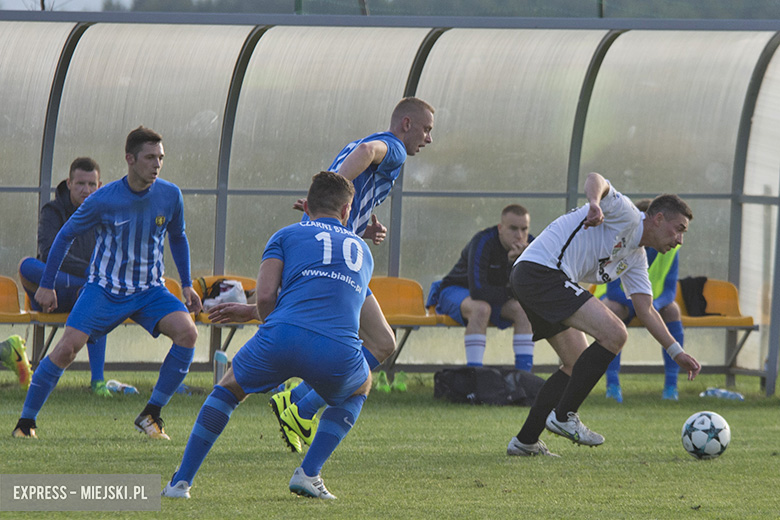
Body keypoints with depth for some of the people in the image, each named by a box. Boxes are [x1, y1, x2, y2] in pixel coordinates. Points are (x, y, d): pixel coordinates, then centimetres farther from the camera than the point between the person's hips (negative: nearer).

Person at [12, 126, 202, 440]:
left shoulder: (170, 196, -6)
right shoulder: (103, 201, -15)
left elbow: (177, 237, 15)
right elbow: (66, 236, 0)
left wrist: (186, 285, 10)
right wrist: (46, 285, 2)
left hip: (150, 290, 3)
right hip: (105, 287, -3)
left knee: (187, 332, -22)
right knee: (67, 348, -18)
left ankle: (151, 415, -12)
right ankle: (26, 422, -2)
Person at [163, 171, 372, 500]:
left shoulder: (288, 235, 19)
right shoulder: (363, 251, 32)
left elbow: (266, 297, 4)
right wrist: (249, 311, 46)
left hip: (283, 337, -1)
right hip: (340, 353, 1)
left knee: (229, 388, 28)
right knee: (359, 389, 37)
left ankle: (181, 481, 21)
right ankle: (308, 474, 20)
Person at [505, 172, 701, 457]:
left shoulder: (636, 258, 23)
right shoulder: (626, 215, -4)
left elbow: (645, 310, 24)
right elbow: (595, 179, -19)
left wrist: (677, 352, 17)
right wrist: (595, 204, -40)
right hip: (540, 270, -11)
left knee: (576, 364, 18)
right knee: (613, 334, -17)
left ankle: (525, 440, 19)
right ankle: (563, 416, -12)